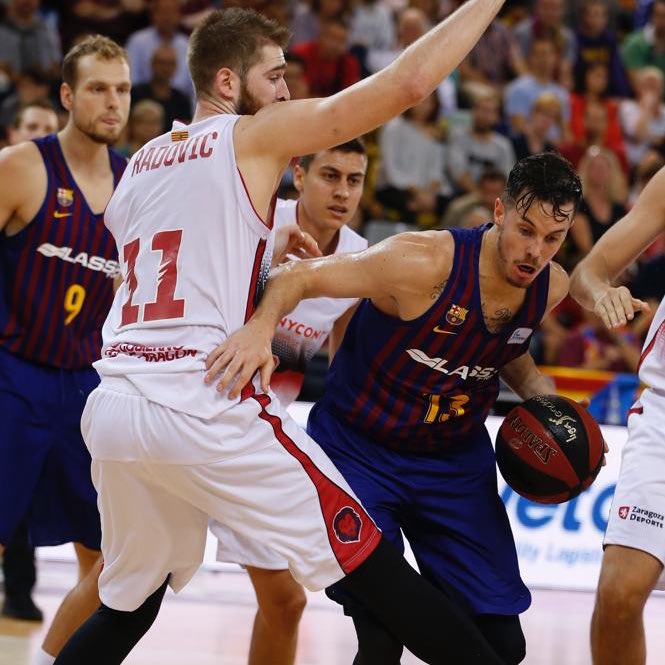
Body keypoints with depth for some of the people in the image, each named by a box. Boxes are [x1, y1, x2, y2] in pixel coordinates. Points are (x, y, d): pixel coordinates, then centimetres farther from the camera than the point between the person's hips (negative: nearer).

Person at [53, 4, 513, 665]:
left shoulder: (139, 164, 21)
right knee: (369, 560, -1)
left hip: (110, 408, 7)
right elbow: (407, 83, -3)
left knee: (128, 606, 22)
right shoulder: (255, 135, 2)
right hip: (202, 406, -6)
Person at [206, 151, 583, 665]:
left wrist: (543, 396, -3)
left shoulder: (552, 288, -8)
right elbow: (297, 277, -24)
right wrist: (261, 326, -44)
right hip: (360, 449, -5)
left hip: (456, 460, 5)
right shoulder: (423, 262, -27)